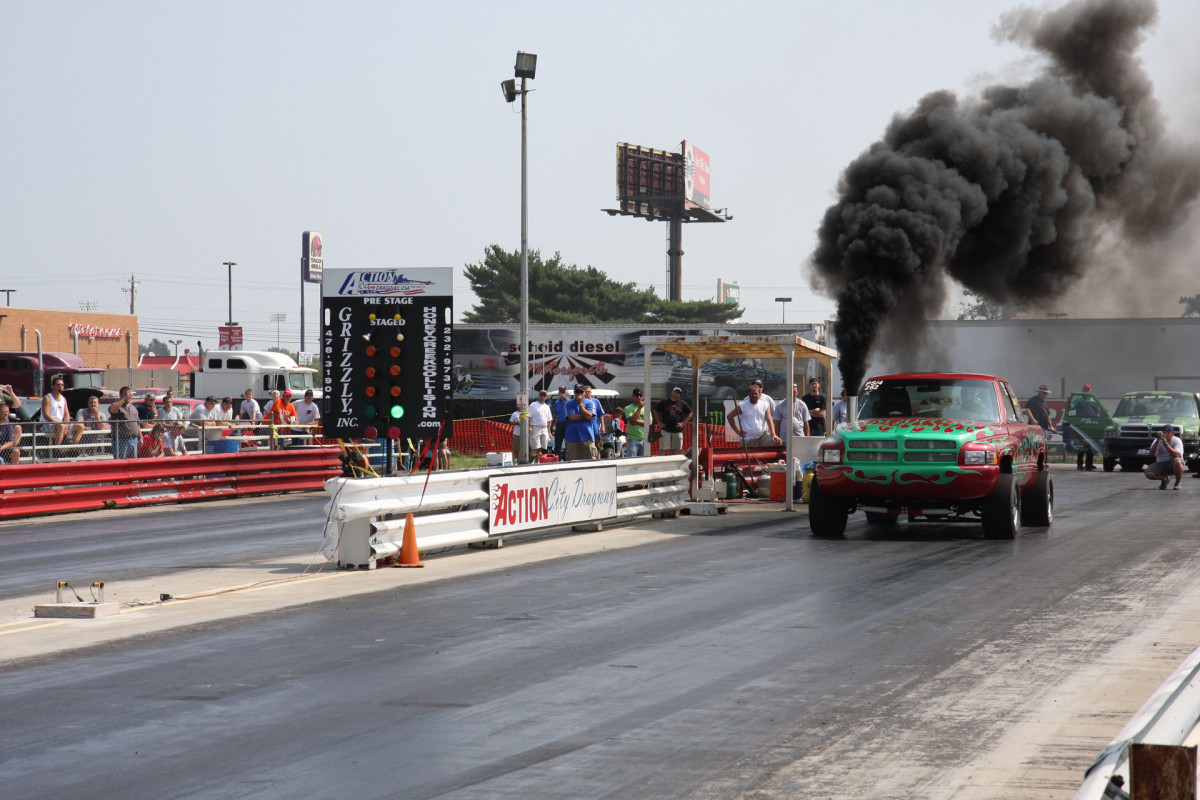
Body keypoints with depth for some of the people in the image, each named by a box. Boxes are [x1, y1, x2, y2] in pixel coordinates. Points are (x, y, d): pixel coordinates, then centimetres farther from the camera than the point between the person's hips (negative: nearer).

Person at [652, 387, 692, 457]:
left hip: (677, 430, 2)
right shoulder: (664, 402, 4)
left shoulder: (682, 404, 8)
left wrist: (683, 423, 6)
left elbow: (690, 413, 18)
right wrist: (659, 423, 3)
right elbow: (655, 411, 11)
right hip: (665, 430, -2)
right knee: (662, 450, -8)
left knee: (675, 451, 3)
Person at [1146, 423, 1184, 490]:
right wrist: (1157, 441, -21)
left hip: (1172, 464, -3)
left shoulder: (1176, 440, -7)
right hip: (1161, 464, 3)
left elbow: (1176, 455, -23)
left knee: (1177, 462, -39)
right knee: (1148, 473, -23)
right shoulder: (1158, 440, 2)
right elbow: (1152, 453, -11)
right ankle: (1164, 478, 9)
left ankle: (1177, 483, -14)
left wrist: (1165, 444, -29)